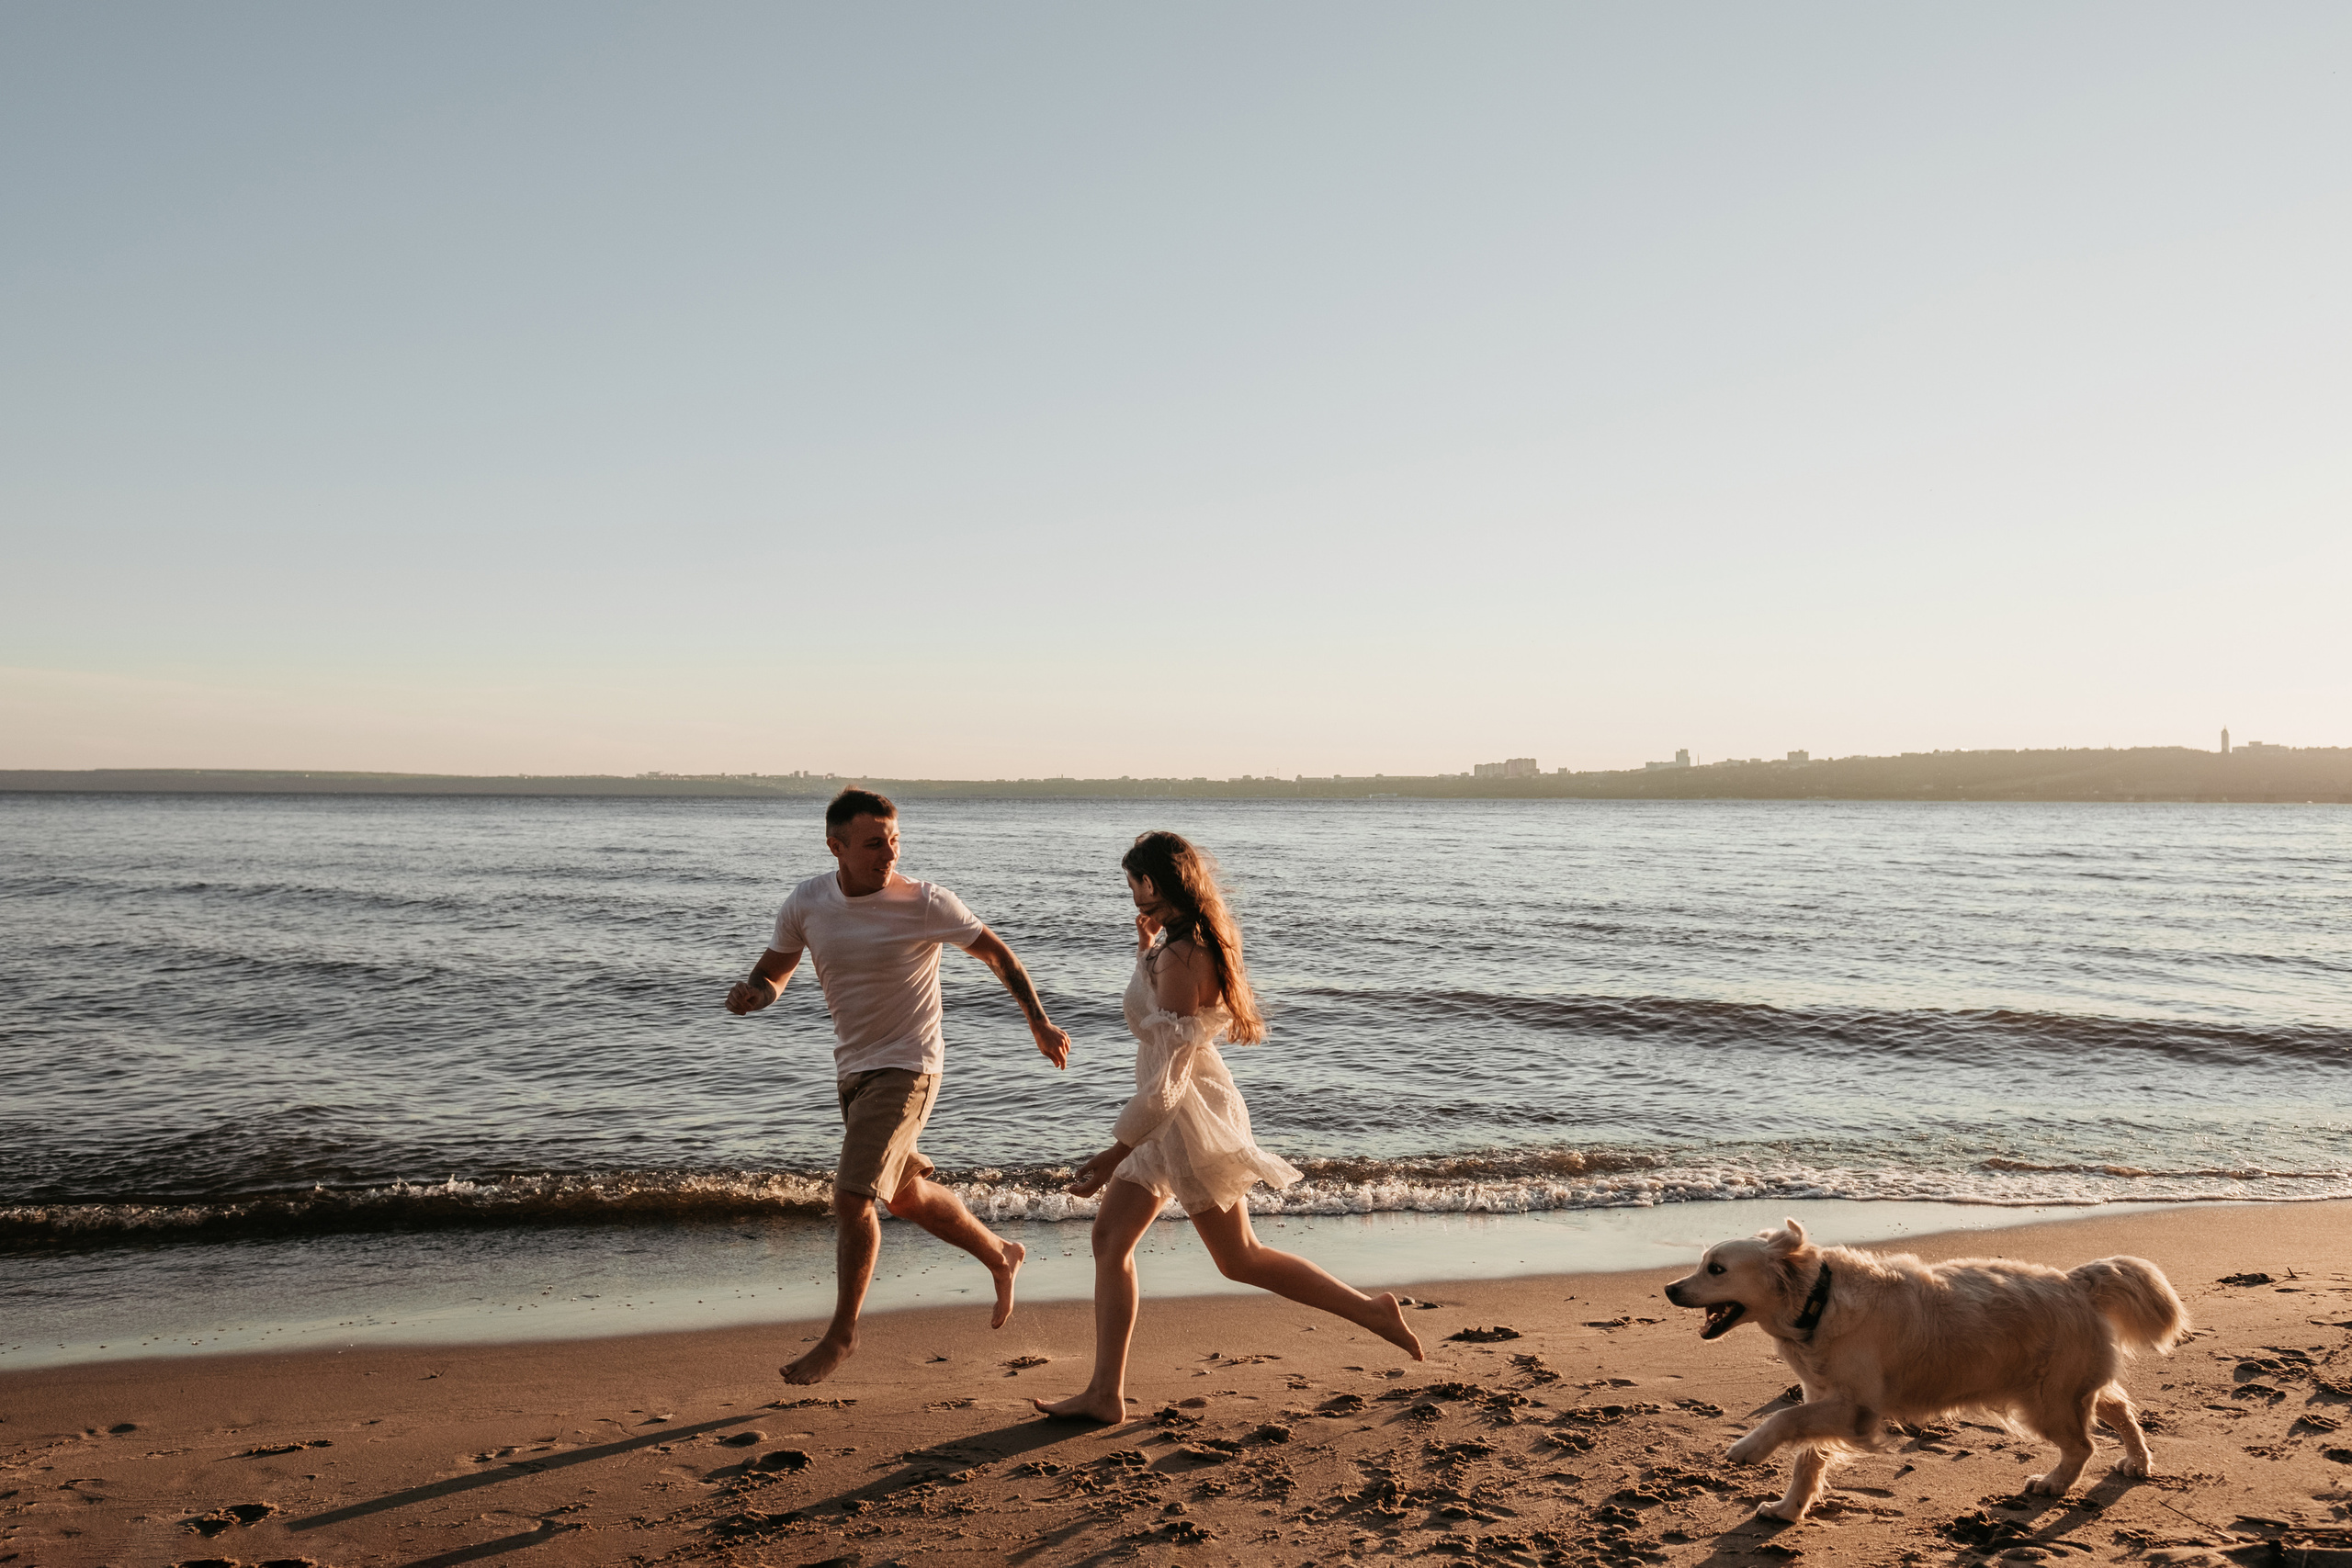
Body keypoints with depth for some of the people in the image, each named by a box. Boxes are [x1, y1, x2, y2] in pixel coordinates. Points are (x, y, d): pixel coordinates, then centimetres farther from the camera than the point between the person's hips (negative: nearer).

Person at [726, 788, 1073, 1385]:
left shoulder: (926, 903, -17)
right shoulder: (807, 903, -5)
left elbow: (997, 953, -6)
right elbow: (776, 967, 8)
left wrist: (1039, 1023, -12)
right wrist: (754, 991, -16)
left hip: (906, 1067, -6)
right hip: (853, 1067, 6)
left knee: (852, 1198, -12)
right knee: (906, 1195, 18)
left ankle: (841, 1333, 7)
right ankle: (999, 1255, 41)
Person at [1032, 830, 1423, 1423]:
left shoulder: (1180, 957, -24)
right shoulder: (1196, 944, 6)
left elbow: (1167, 1077, -26)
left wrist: (1116, 1152, -21)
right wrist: (1146, 949, 17)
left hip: (1188, 1114, -10)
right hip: (1173, 1113, 10)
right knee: (1110, 1238, 10)